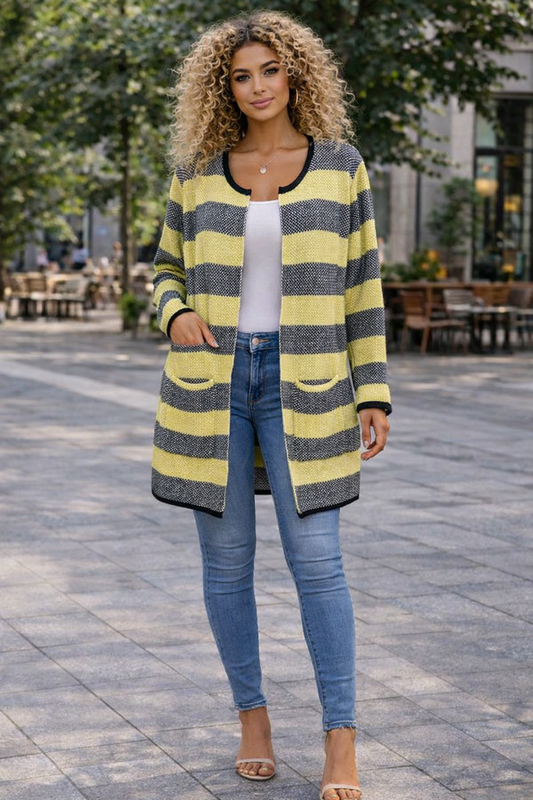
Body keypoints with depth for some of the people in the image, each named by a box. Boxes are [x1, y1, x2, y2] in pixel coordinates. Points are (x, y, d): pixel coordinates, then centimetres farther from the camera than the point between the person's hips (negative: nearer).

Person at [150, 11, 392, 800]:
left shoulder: (340, 165, 2)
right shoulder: (199, 174, 4)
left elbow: (360, 285, 3)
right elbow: (169, 272, 15)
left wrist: (373, 395, -3)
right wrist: (176, 317, -10)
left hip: (301, 386, -1)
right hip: (210, 381, 2)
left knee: (316, 558, -8)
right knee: (227, 556, 5)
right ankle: (253, 714, 23)